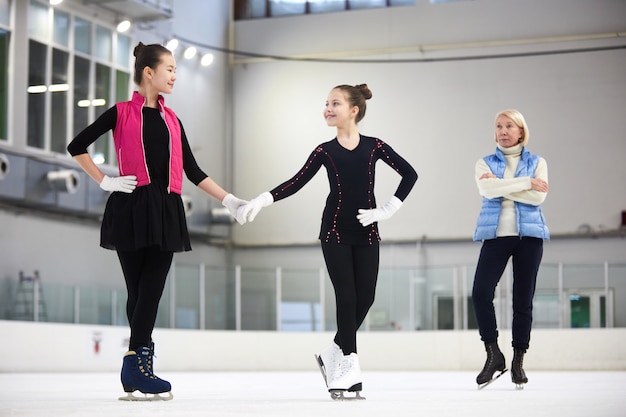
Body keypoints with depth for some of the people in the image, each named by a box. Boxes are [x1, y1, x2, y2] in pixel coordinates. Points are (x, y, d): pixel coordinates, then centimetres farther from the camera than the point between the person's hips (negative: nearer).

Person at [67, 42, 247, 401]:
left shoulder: (172, 119, 16)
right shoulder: (122, 112, 2)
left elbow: (193, 170, 16)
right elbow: (77, 146, 2)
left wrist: (228, 200, 9)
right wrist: (105, 182, -5)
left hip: (166, 209, 4)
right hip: (132, 207, -4)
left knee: (152, 290, -2)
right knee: (139, 291, -3)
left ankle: (138, 372, 0)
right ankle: (136, 367, -1)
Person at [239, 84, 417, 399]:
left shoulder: (374, 147, 1)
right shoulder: (325, 151, 1)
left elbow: (409, 174, 2)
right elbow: (296, 183, -2)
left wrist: (387, 210, -5)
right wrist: (261, 201, -15)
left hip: (366, 233, 1)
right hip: (335, 232, -1)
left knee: (365, 298, 0)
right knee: (346, 297, -5)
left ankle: (332, 355, 20)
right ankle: (350, 368, 0)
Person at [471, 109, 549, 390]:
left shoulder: (537, 163, 11)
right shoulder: (485, 163, 11)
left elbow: (538, 197, -7)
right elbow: (487, 189, -11)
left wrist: (500, 185, -9)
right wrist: (526, 183, -11)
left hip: (529, 235, 0)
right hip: (495, 235, 0)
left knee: (523, 299, 0)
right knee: (480, 292, -16)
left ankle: (518, 362, 9)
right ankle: (493, 355, -5)